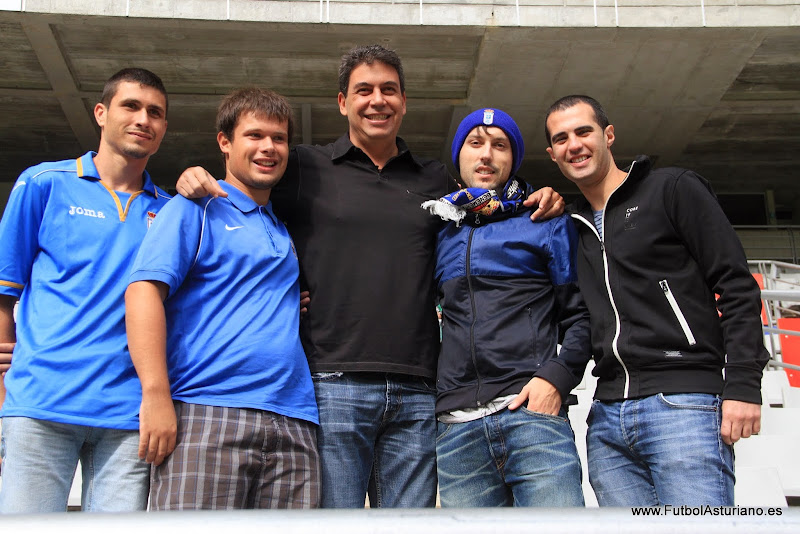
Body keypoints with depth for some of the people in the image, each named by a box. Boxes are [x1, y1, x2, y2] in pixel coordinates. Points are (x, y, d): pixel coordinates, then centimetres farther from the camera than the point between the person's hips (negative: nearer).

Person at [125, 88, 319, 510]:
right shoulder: (195, 209, 7)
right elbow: (144, 290, -5)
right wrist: (156, 396, -15)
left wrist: (303, 302, 12)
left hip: (292, 424, 6)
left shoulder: (284, 229, 26)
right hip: (206, 414, -5)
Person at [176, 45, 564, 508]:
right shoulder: (304, 168, 10)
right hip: (333, 383, -2)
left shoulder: (436, 181, 18)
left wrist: (539, 205, 9)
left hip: (416, 392, 3)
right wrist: (195, 180, -5)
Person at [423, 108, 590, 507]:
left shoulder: (546, 223, 11)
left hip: (533, 412, -2)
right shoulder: (440, 231, 18)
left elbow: (580, 314, 7)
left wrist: (557, 376, -9)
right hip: (457, 426, 3)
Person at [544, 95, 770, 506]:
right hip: (608, 418, 6)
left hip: (684, 405, -5)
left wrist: (743, 385, -11)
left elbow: (736, 286, -2)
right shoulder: (575, 224, 21)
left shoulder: (672, 189, 5)